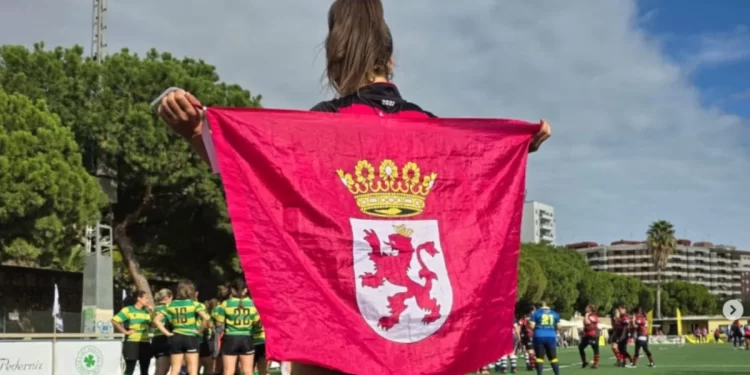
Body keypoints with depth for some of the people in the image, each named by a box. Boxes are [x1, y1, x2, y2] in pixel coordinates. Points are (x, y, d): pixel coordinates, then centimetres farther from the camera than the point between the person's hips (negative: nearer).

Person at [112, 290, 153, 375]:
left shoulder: (147, 312, 14)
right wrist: (125, 331, -13)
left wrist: (151, 313, 1)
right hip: (132, 343, -6)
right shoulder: (128, 310, -3)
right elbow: (114, 321, -12)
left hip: (145, 343, 6)